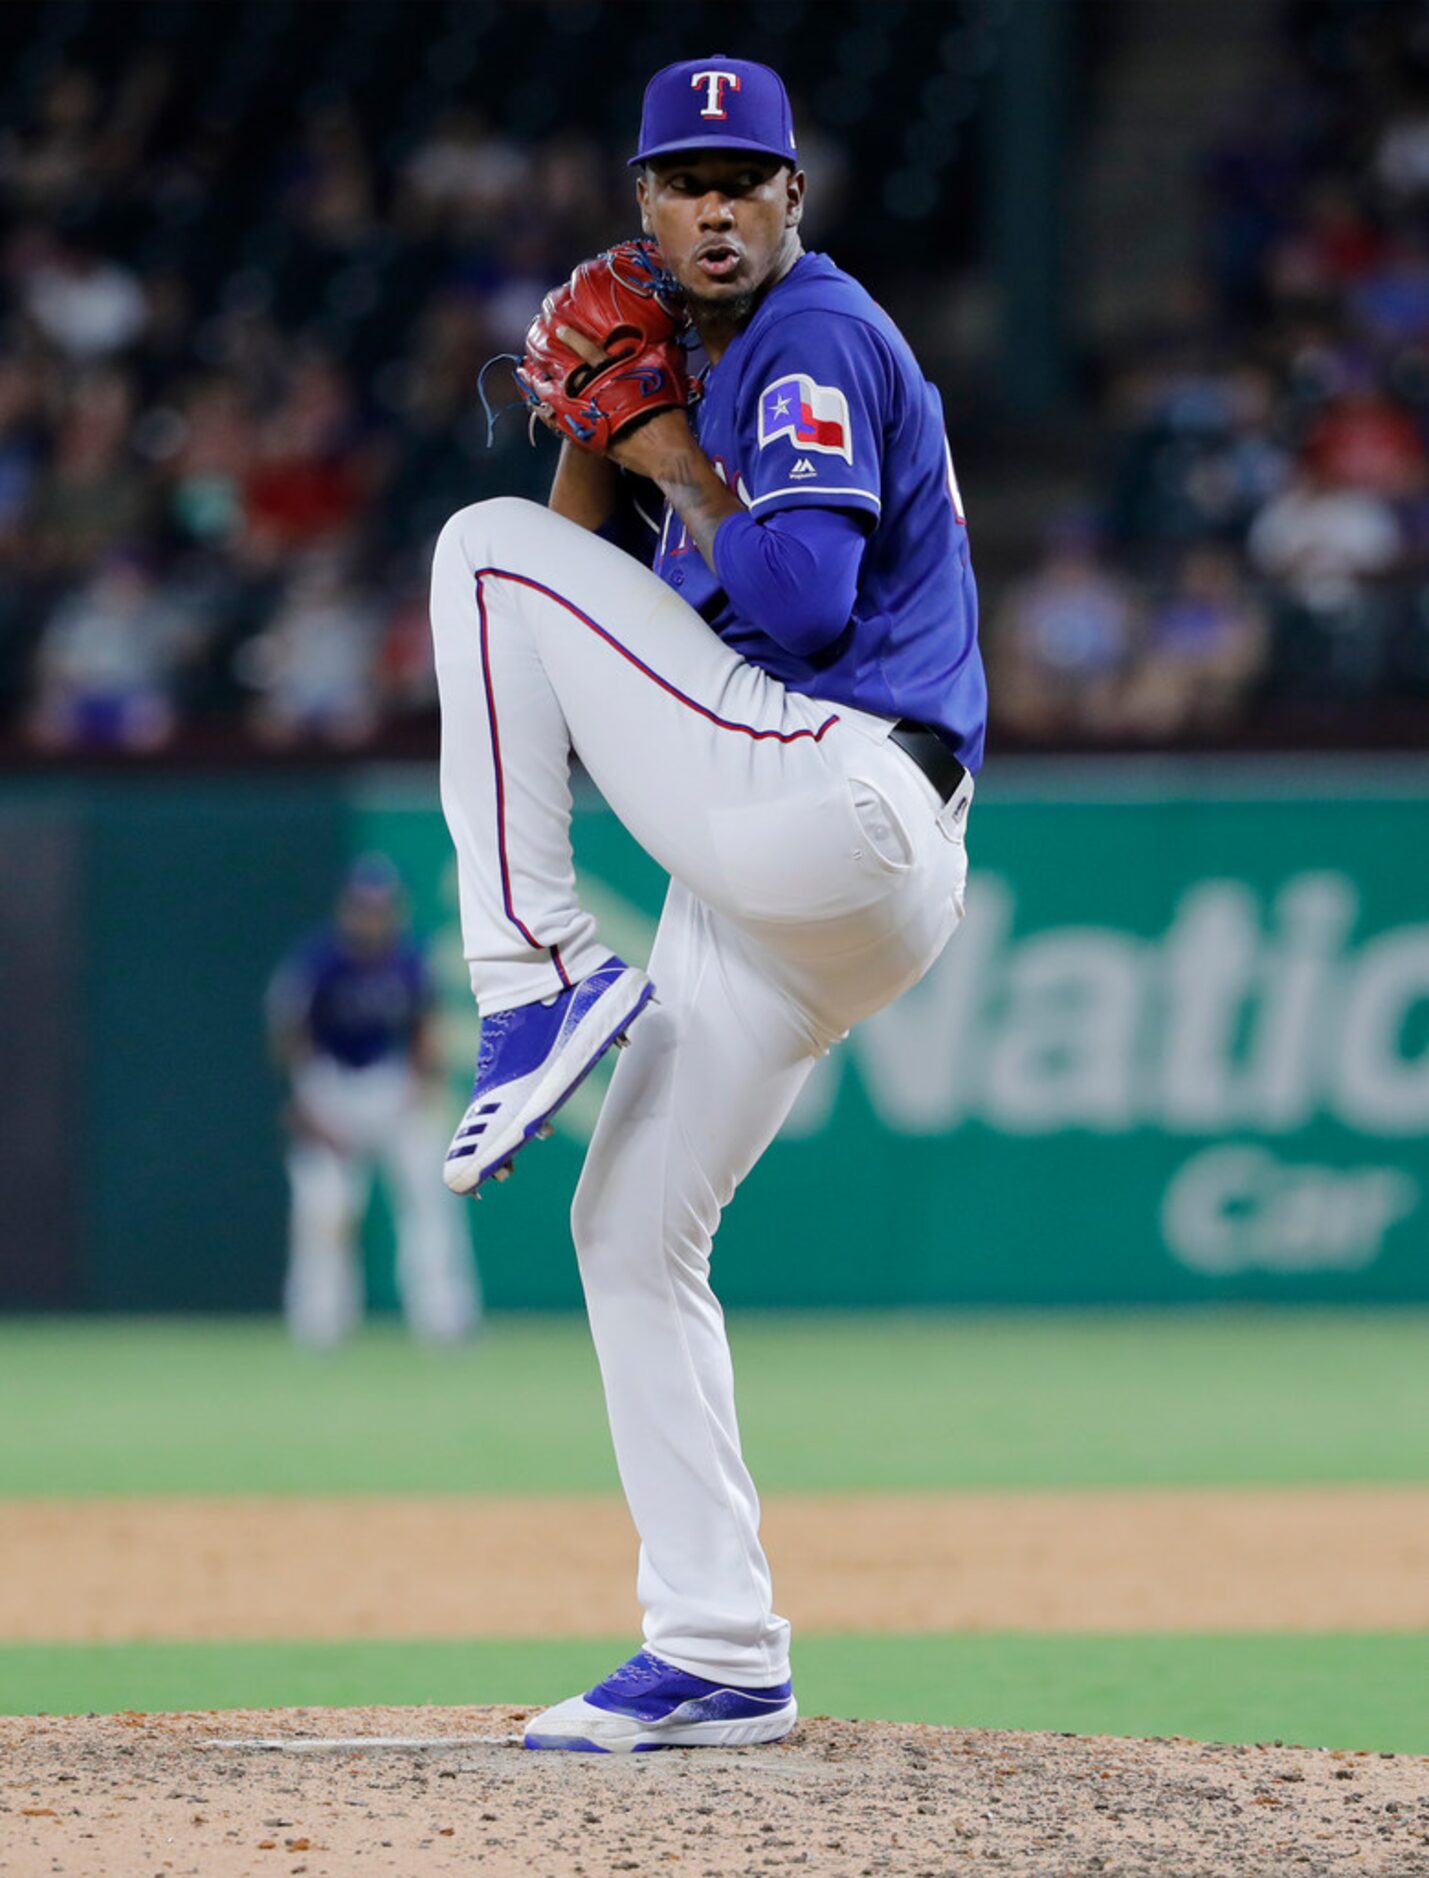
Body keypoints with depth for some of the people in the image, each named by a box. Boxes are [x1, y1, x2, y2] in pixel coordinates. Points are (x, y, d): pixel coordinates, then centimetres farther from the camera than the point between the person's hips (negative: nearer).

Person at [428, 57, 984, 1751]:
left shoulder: (814, 339, -5)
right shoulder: (717, 371, 25)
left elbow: (796, 596, -19)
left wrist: (685, 469, -5)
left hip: (828, 811, -10)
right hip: (782, 881, 10)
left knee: (485, 550, -10)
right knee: (631, 1232, 10)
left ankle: (534, 984, -12)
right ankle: (718, 1661, 11)